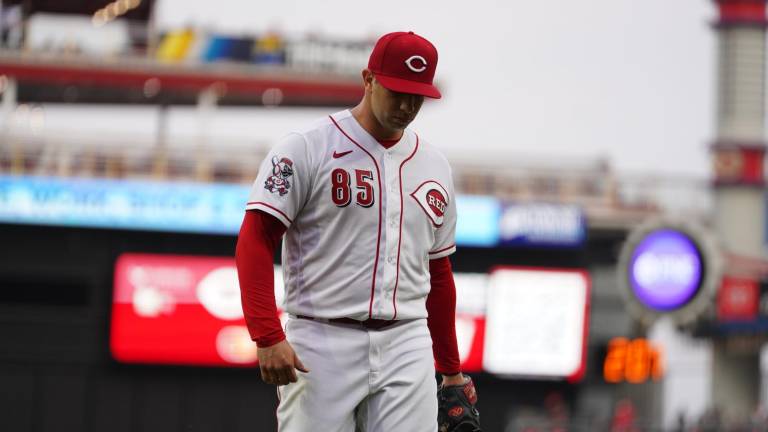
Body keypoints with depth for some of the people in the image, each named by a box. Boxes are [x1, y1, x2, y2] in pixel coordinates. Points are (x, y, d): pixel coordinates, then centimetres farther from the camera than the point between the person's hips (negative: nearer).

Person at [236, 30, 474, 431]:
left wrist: (451, 368, 21)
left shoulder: (434, 167, 16)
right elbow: (255, 240, -8)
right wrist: (267, 337, -18)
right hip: (321, 347, -4)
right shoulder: (306, 149, -3)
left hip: (407, 349, 4)